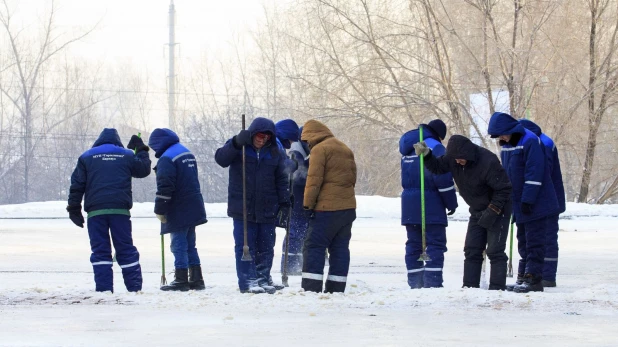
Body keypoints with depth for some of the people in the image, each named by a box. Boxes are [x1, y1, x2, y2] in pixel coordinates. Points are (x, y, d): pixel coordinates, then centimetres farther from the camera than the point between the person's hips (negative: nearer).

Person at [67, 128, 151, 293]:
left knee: (100, 250, 1)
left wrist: (74, 209, 8)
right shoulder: (127, 156, 10)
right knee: (126, 249, 7)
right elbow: (144, 170, 25)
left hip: (96, 211, -1)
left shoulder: (87, 157, 9)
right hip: (120, 209, 1)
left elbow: (77, 185, 5)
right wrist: (141, 150, 38)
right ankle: (134, 287, 4)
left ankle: (104, 288, -6)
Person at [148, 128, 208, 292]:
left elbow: (164, 187, -20)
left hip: (178, 211, -9)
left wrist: (160, 210, -12)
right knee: (190, 245, 14)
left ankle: (181, 280, -3)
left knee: (179, 245, -4)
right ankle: (196, 279, 15)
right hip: (193, 209, 9)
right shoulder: (188, 154, 15)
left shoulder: (167, 158, -15)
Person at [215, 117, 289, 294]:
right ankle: (247, 281, -3)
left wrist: (284, 201, 3)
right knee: (245, 246, -5)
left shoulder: (274, 152, 7)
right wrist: (236, 143, -30)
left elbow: (281, 179, 11)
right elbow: (221, 159, -18)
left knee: (266, 247, 8)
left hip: (267, 210, 3)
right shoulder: (237, 147, 0)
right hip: (243, 208, -3)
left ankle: (263, 279, 17)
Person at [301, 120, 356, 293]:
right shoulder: (345, 149, 19)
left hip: (326, 208, -8)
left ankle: (311, 287, -11)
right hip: (348, 207, 8)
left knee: (314, 247, -5)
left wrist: (308, 204, -10)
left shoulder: (319, 149, -8)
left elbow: (314, 179, -14)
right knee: (340, 248, 9)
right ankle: (336, 288, 8)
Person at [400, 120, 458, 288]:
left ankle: (415, 284, 9)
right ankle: (433, 284, -15)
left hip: (409, 203, 7)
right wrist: (452, 203, -7)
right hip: (430, 203, -7)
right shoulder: (434, 146, -8)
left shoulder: (408, 147, 18)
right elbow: (443, 178, -15)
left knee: (413, 244, 10)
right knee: (436, 244, -6)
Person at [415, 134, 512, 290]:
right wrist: (426, 155, -15)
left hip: (498, 211, -8)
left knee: (495, 251, -12)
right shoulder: (453, 158, -10)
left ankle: (497, 288, -11)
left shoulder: (488, 162, -30)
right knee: (471, 250, 5)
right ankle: (469, 287, 8)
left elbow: (504, 189, -25)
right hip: (477, 211, 8)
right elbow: (437, 167, 4)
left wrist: (492, 211, -26)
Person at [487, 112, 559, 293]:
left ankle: (533, 278, -8)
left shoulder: (530, 142, -17)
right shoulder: (507, 145, 11)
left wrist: (528, 200, -24)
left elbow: (534, 173, -22)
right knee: (523, 242, 12)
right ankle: (523, 277, 17)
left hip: (535, 204, -9)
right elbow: (506, 173, 19)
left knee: (534, 242, -7)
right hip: (519, 204, 9)